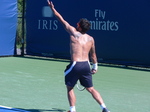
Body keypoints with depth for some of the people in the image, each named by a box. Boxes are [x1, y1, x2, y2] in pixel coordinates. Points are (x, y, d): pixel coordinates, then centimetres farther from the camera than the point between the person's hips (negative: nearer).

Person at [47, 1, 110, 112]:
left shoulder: (74, 33, -5)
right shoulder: (91, 39, 6)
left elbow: (62, 20, 4)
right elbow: (93, 54, 17)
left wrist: (53, 9, 11)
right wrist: (95, 66, 30)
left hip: (75, 64, -5)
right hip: (86, 65, 5)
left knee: (70, 88, 14)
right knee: (91, 88, 14)